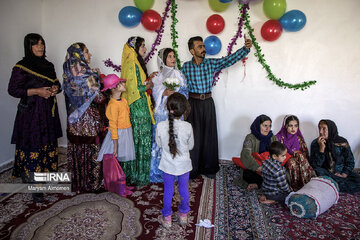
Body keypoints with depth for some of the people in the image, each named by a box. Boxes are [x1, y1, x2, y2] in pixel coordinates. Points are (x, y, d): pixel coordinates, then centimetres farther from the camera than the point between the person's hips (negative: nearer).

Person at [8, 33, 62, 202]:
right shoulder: (21, 67, -6)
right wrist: (36, 91, -16)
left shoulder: (48, 65, 13)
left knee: (49, 146, 11)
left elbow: (56, 83, 24)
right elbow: (13, 89, -8)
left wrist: (55, 88, 1)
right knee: (32, 148, -5)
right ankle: (32, 184, 6)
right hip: (31, 113, -6)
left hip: (48, 112, 6)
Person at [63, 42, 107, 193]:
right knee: (91, 150, 4)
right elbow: (98, 98, -16)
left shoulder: (70, 72, 8)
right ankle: (91, 183, 18)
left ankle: (77, 181, 31)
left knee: (78, 149, 17)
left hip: (75, 118, 9)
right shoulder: (85, 73, -18)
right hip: (88, 118, -8)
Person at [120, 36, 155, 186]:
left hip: (140, 107, 10)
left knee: (136, 139, 15)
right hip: (138, 108, -10)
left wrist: (148, 78, 11)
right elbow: (135, 90, -21)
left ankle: (132, 171, 28)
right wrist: (149, 85, -6)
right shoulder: (132, 64, -17)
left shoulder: (135, 63, 14)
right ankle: (138, 175, 15)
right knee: (140, 140, 0)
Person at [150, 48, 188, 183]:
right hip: (161, 112, -1)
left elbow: (184, 92, 6)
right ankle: (159, 171, 11)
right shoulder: (157, 76, 7)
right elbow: (155, 93, 0)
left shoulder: (179, 75, 10)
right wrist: (164, 92, -19)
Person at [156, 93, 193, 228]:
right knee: (184, 189, 21)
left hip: (167, 165, 0)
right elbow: (190, 146, -6)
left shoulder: (160, 126, -20)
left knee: (168, 190, 17)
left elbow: (159, 144, -4)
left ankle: (166, 218, 32)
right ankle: (183, 215, 40)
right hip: (183, 164, 0)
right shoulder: (188, 127, -21)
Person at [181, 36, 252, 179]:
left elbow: (230, 59, -10)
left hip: (208, 103, 2)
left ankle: (208, 168, 23)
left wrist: (245, 48, -24)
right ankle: (192, 169, 17)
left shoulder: (211, 63, 1)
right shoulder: (186, 66, 0)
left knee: (209, 134, 7)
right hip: (193, 103, -1)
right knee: (193, 135, 1)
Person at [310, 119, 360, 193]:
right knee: (317, 171, -34)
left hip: (341, 173, 2)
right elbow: (315, 165, -15)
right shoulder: (315, 143, -9)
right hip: (326, 173, -1)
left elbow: (350, 162, 5)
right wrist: (321, 148, -25)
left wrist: (344, 175, -12)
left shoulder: (342, 142, -4)